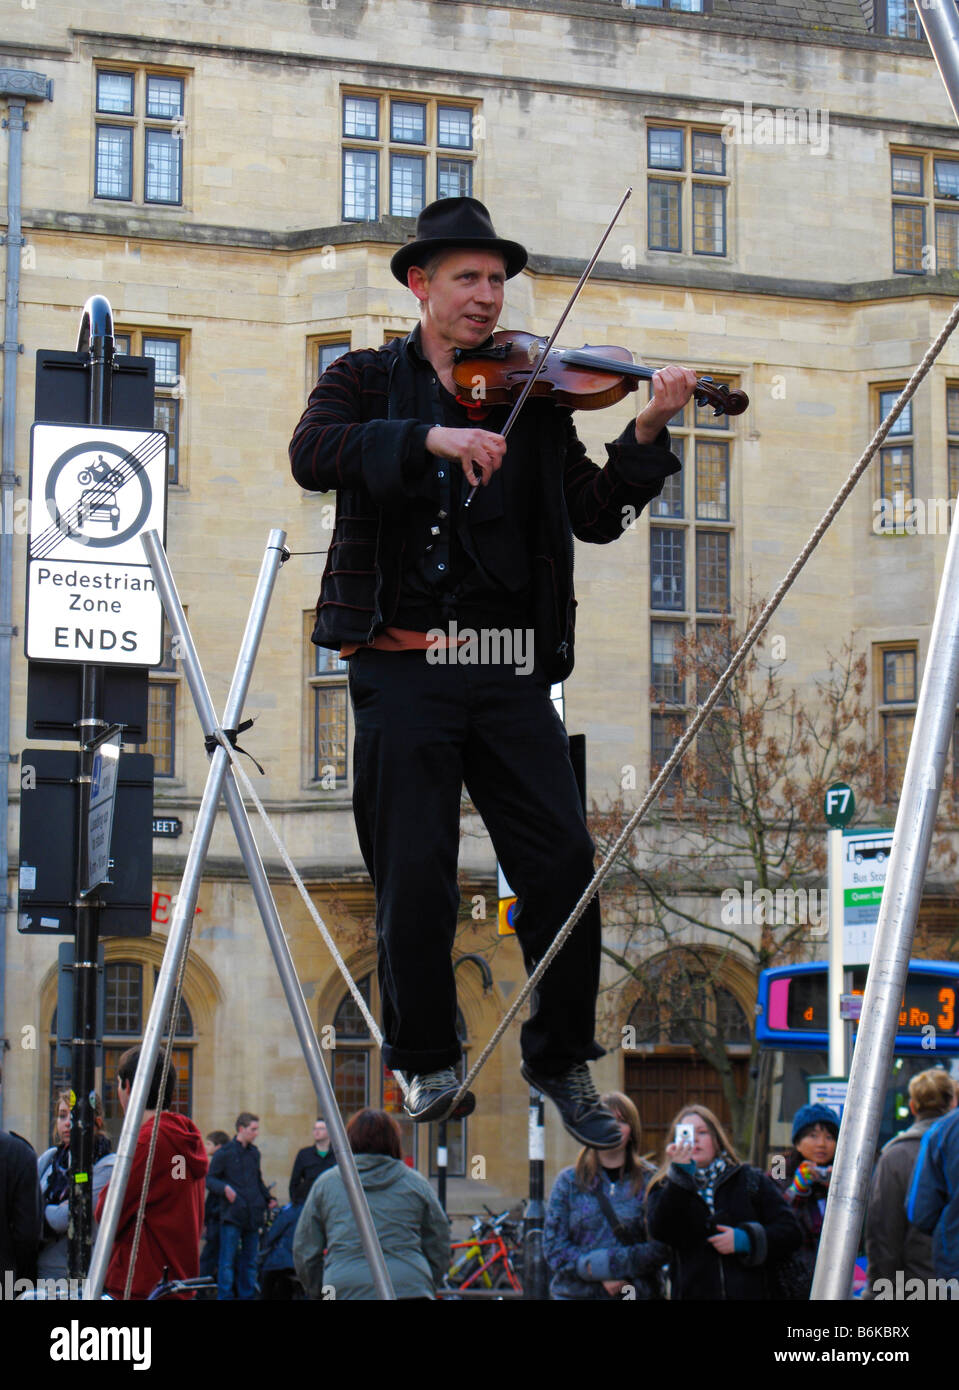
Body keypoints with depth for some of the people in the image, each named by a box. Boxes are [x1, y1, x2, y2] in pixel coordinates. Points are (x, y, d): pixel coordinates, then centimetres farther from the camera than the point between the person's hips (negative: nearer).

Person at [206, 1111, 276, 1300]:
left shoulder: (254, 1152, 15)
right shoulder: (224, 1153, -4)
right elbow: (210, 1179, -3)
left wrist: (268, 1198, 12)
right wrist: (224, 1188, -21)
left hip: (252, 1214, 6)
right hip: (231, 1214, -6)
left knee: (249, 1260, 10)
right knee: (228, 1261, -8)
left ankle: (247, 1296, 16)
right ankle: (225, 1296, -5)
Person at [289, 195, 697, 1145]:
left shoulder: (530, 398, 15)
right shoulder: (370, 380, 10)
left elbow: (596, 516, 8)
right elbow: (313, 455, -11)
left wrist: (646, 435, -7)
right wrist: (430, 438, -23)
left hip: (511, 670, 2)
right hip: (404, 664, -2)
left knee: (562, 865, -3)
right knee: (415, 877, -3)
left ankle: (561, 1059, 13)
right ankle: (426, 1061, 15)